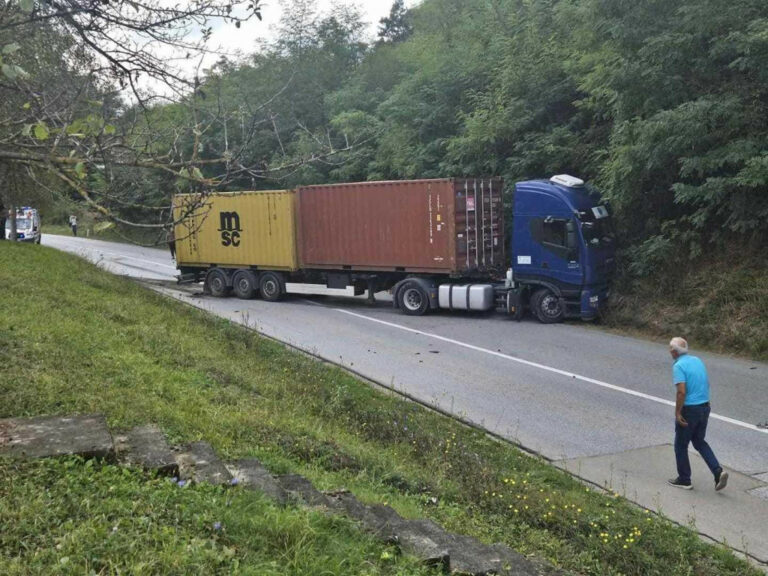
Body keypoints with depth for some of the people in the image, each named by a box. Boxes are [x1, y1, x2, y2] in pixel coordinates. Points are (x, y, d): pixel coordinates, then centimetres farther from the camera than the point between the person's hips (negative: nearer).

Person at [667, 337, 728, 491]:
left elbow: (681, 391, -24)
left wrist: (677, 412, -17)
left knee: (681, 445, 10)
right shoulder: (698, 360, 8)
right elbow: (707, 383, 17)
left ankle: (684, 480, 20)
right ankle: (718, 471, 6)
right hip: (705, 407, 7)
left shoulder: (678, 366, -17)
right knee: (699, 441, 21)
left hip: (689, 410, -7)